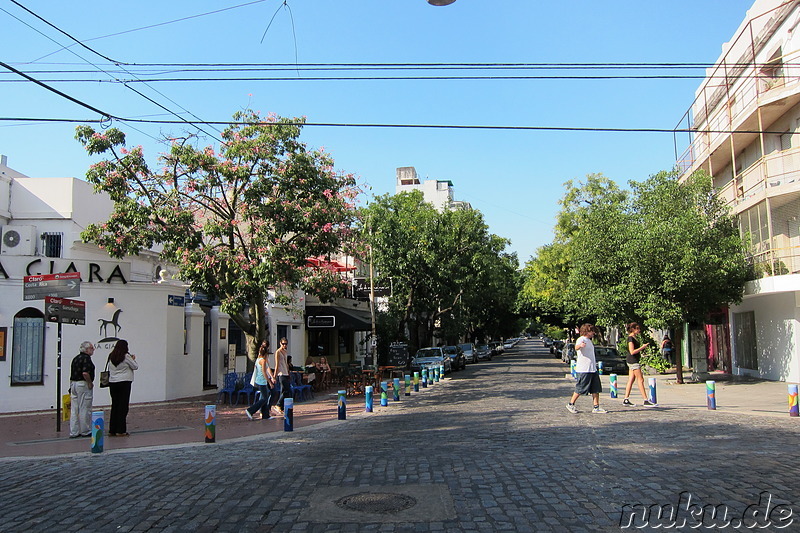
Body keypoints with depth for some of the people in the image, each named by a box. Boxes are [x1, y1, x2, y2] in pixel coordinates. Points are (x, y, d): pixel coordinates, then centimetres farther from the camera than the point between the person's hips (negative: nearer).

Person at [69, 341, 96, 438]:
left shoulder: (76, 358, 15)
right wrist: (90, 383, -13)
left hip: (73, 383, 9)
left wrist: (71, 386, 20)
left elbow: (73, 373, 17)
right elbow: (85, 373, -25)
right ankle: (85, 431, 6)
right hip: (83, 385, -9)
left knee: (74, 409, 9)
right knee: (85, 409, -1)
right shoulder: (86, 358, -14)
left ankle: (74, 432, 11)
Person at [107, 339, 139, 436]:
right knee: (123, 406, -1)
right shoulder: (126, 356, -11)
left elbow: (109, 370, 16)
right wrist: (133, 359, 15)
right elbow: (135, 367, -4)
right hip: (124, 382, -6)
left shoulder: (111, 357, 6)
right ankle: (120, 431, -1)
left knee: (114, 405, 12)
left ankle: (112, 430, 14)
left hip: (112, 382, 6)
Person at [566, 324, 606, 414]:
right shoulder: (581, 339, -11)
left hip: (593, 369, 9)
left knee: (596, 389, 5)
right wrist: (580, 345, -56)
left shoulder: (589, 340, 18)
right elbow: (576, 347, -34)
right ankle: (571, 404, 11)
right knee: (580, 389, -2)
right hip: (584, 369, -9)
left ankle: (596, 407, 10)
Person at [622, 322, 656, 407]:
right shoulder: (630, 338, -14)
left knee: (631, 380, 9)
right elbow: (632, 352, -20)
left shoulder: (634, 337, 16)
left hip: (633, 361, 10)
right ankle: (646, 401, -8)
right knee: (640, 380, -9)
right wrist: (642, 347, -17)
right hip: (633, 361, -10)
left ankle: (626, 400, 11)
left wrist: (642, 347, 14)